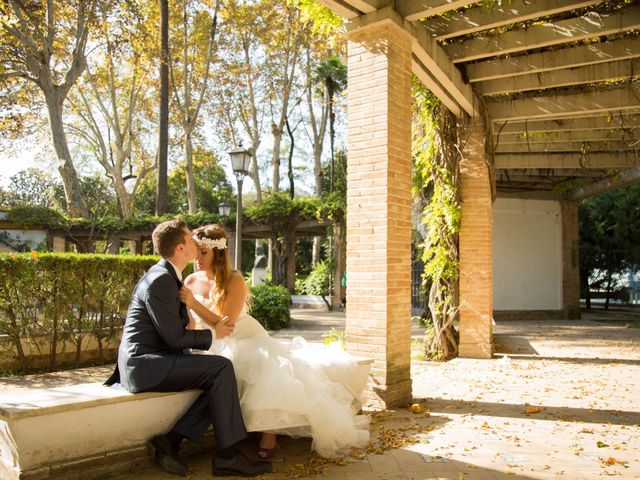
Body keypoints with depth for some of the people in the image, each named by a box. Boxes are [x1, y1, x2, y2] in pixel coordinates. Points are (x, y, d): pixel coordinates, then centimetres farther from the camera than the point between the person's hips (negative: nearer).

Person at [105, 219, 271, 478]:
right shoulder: (160, 281, -17)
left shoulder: (168, 277, 14)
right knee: (221, 368, -18)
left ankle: (170, 439, -3)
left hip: (149, 361, 10)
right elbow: (175, 338, -17)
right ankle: (227, 455, -10)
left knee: (219, 379, -1)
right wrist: (213, 334, -4)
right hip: (146, 363, -10)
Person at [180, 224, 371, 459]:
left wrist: (194, 303, -28)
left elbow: (225, 323, -20)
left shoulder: (234, 279, -12)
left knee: (267, 363, -33)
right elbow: (189, 326, 5)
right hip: (217, 347, 2)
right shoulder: (191, 282, 1)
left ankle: (268, 432, -20)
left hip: (248, 341, -2)